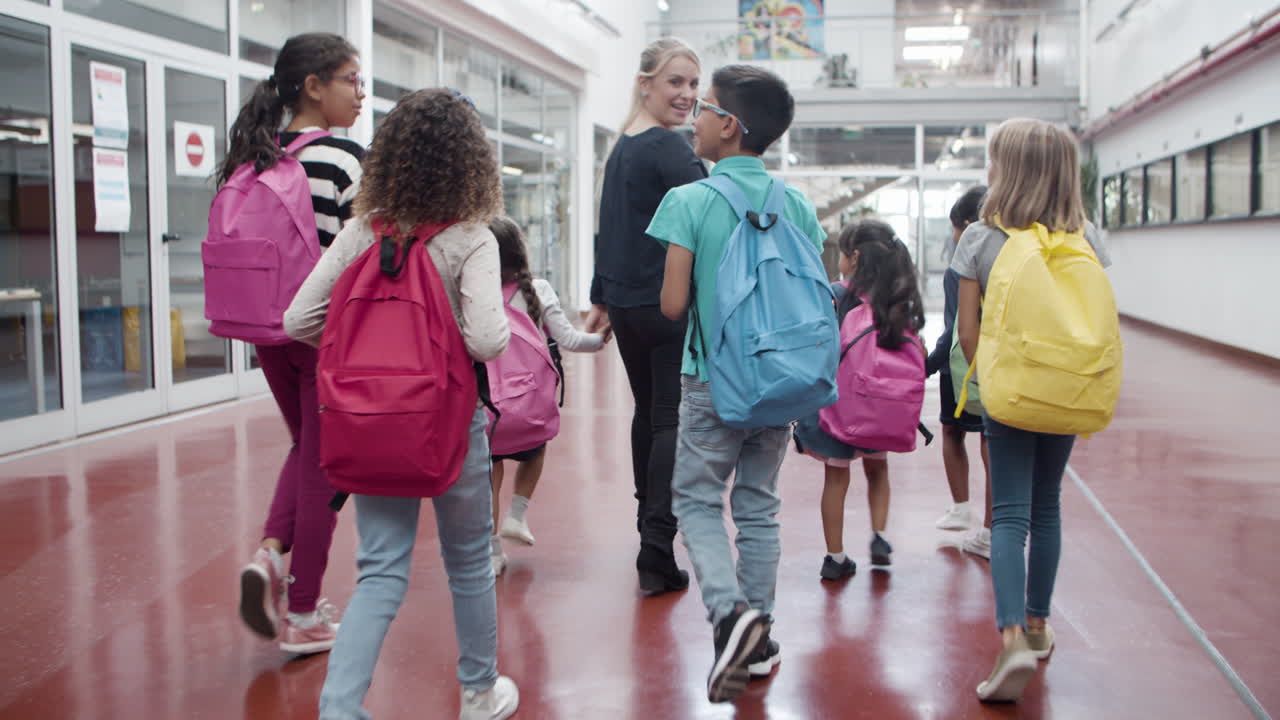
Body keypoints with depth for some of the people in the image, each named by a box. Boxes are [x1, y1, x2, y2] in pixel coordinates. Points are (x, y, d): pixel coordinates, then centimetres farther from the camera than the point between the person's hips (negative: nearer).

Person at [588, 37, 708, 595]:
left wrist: (601, 299, 26)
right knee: (673, 421, -6)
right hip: (668, 306, -9)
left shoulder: (620, 148, 14)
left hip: (625, 303, 9)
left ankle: (650, 523, 33)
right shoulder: (669, 148, -12)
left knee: (647, 412, 20)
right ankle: (656, 550, -9)